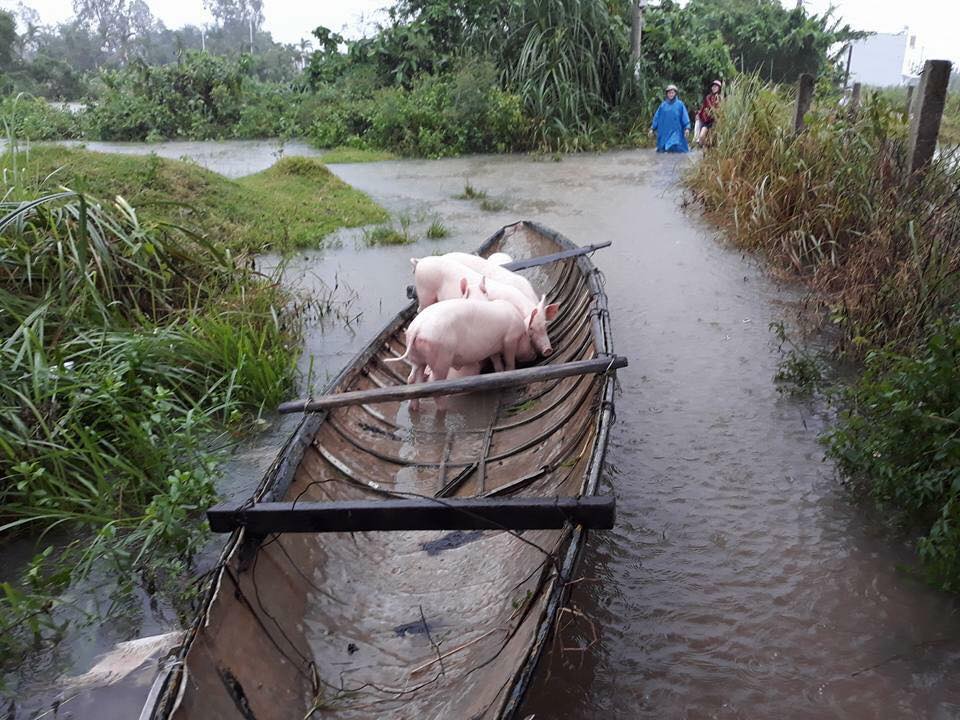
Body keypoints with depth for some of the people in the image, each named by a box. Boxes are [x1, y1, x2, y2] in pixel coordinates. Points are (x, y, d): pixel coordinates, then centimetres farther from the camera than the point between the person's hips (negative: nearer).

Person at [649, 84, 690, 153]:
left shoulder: (680, 104, 4)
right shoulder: (663, 105, 11)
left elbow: (685, 116, 0)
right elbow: (657, 117, 13)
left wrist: (687, 128, -11)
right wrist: (652, 128, 8)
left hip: (676, 131, -3)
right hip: (664, 131, 3)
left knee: (676, 148, -15)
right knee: (662, 150, -3)